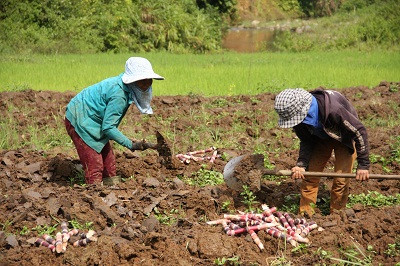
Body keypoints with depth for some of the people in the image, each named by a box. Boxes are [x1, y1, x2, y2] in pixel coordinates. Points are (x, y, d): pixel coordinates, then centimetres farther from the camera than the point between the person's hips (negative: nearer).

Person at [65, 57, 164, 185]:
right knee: (94, 166, -10)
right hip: (79, 121, -10)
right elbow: (108, 127, -27)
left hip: (92, 120, 10)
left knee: (108, 161, 11)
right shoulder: (119, 94, -30)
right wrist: (131, 145, -23)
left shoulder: (123, 85, -1)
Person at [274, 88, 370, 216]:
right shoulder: (297, 116, -24)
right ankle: (305, 214, 6)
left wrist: (363, 165, -26)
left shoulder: (333, 109, -43)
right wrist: (301, 165, -24)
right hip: (321, 139, 5)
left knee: (341, 180, -11)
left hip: (345, 140, -5)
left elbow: (360, 131, -31)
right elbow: (306, 142, -7)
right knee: (309, 175, -5)